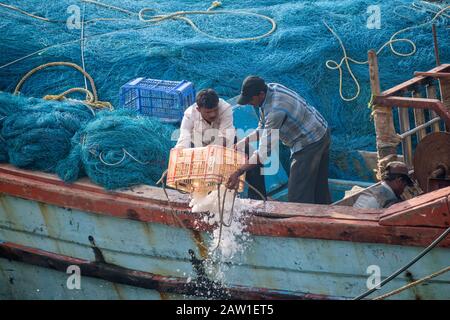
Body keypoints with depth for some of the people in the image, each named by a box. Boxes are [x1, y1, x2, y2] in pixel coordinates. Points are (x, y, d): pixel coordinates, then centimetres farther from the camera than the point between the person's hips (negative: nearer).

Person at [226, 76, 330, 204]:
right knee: (319, 189, 18)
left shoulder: (276, 110, -32)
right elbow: (262, 128, 12)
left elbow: (264, 152, -29)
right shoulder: (270, 88, -3)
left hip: (310, 143, -10)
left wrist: (239, 172, -27)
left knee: (298, 195, -9)